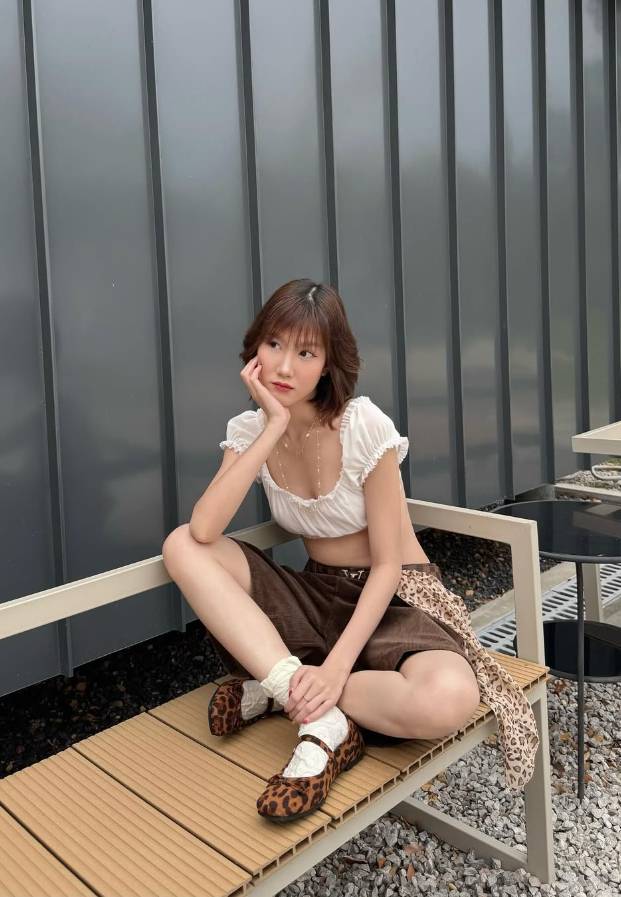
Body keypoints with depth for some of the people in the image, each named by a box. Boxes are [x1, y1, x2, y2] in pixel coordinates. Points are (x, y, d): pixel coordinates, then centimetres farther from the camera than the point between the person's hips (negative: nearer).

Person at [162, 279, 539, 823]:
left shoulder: (365, 426, -17)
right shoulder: (249, 430, -5)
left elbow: (387, 565, -15)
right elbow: (204, 530, -23)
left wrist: (336, 666, -27)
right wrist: (274, 427, -26)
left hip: (396, 599, -4)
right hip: (317, 595, 4)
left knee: (447, 701, -37)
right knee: (182, 546, -21)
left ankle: (277, 687, -16)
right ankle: (324, 719, -25)